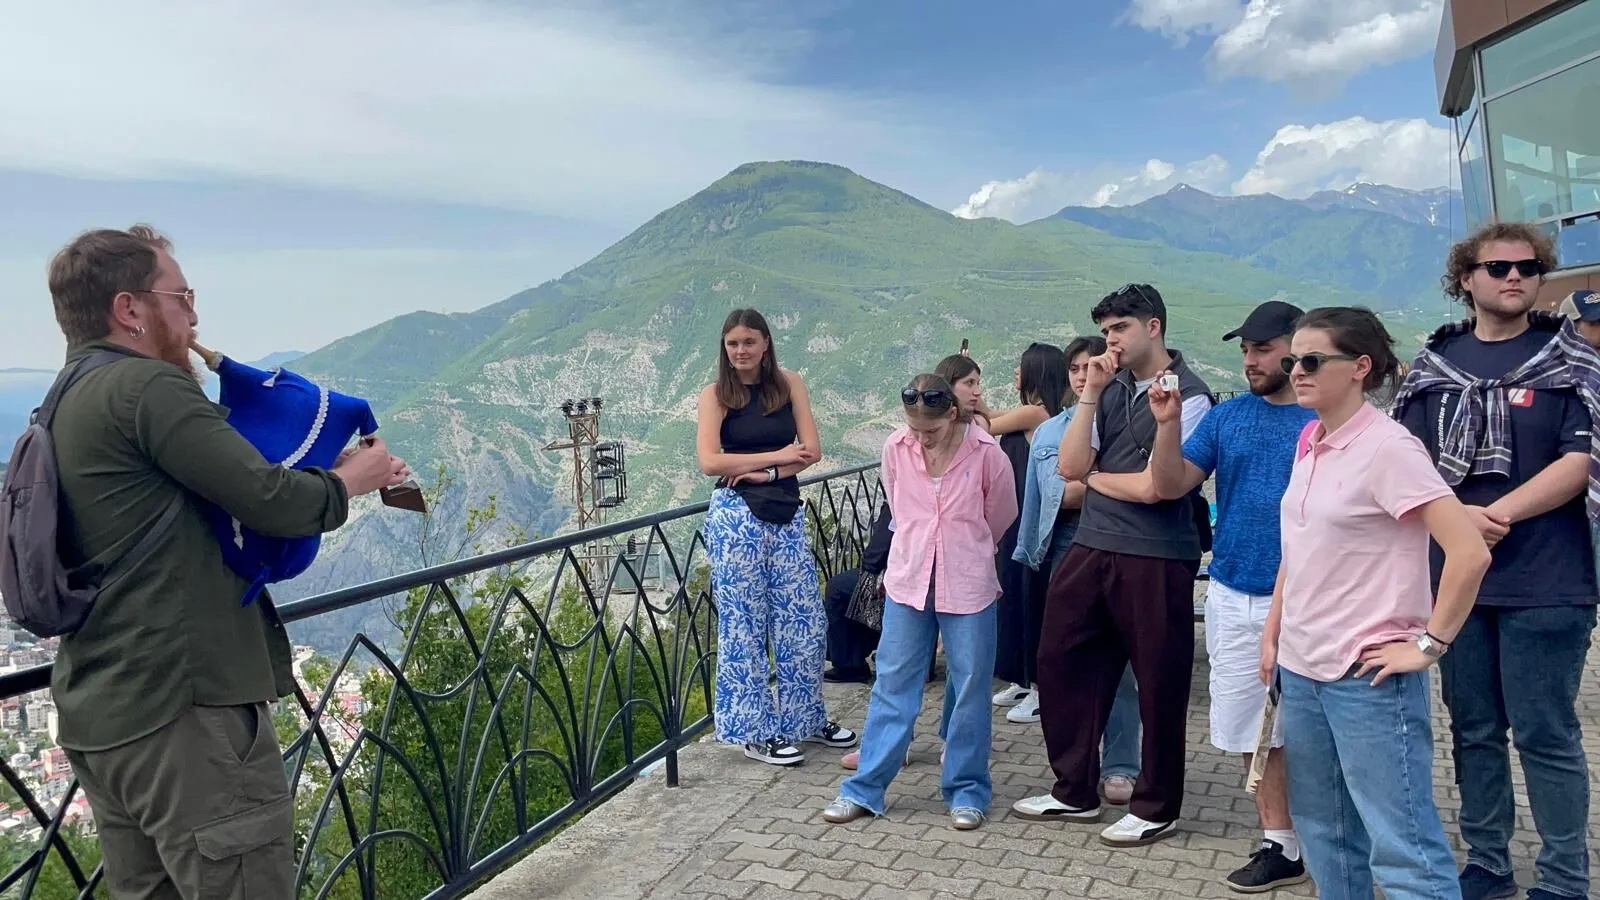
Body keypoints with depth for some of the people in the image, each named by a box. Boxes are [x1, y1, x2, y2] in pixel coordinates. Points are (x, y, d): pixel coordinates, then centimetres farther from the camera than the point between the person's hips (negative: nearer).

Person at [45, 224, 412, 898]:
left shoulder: (65, 407, 15)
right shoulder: (147, 385, -14)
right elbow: (271, 500, -18)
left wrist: (328, 473, 9)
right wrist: (350, 480, 1)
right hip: (184, 711, -10)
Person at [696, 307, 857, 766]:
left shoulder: (789, 384, 5)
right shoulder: (716, 394, -2)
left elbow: (812, 451, -1)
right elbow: (710, 462, -13)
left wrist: (766, 472, -15)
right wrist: (778, 455, -10)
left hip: (787, 513, 3)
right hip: (736, 516, -3)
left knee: (804, 620, 8)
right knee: (744, 624, 4)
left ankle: (806, 718, 27)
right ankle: (755, 731, 16)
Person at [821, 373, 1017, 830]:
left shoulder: (986, 453, -13)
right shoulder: (896, 448, -6)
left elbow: (1000, 517, 5)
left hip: (967, 586, -2)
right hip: (908, 581, 2)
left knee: (970, 689, 7)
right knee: (892, 685, 7)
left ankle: (967, 790, 22)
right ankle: (865, 788, 16)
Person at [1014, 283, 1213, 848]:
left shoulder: (1189, 396, -7)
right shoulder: (1111, 388, 11)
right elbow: (1071, 467, 2)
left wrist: (1095, 477, 1)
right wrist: (1090, 394, -3)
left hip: (1156, 558, -6)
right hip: (1090, 548, 7)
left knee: (1158, 681, 6)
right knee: (1061, 662, 11)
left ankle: (1156, 808, 25)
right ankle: (1075, 791, 28)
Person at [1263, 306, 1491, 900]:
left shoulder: (1387, 447, -15)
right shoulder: (1309, 442, 9)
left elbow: (1470, 552, -21)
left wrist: (1429, 644, -15)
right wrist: (1273, 633, 14)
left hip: (1367, 677, -8)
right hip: (1300, 669, 8)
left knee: (1402, 849, -2)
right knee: (1324, 835, 19)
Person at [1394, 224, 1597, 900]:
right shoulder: (1435, 364, 8)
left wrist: (1496, 514, -17)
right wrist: (1461, 516, -12)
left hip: (1545, 584, -3)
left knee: (1545, 735, 2)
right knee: (1472, 729, 12)